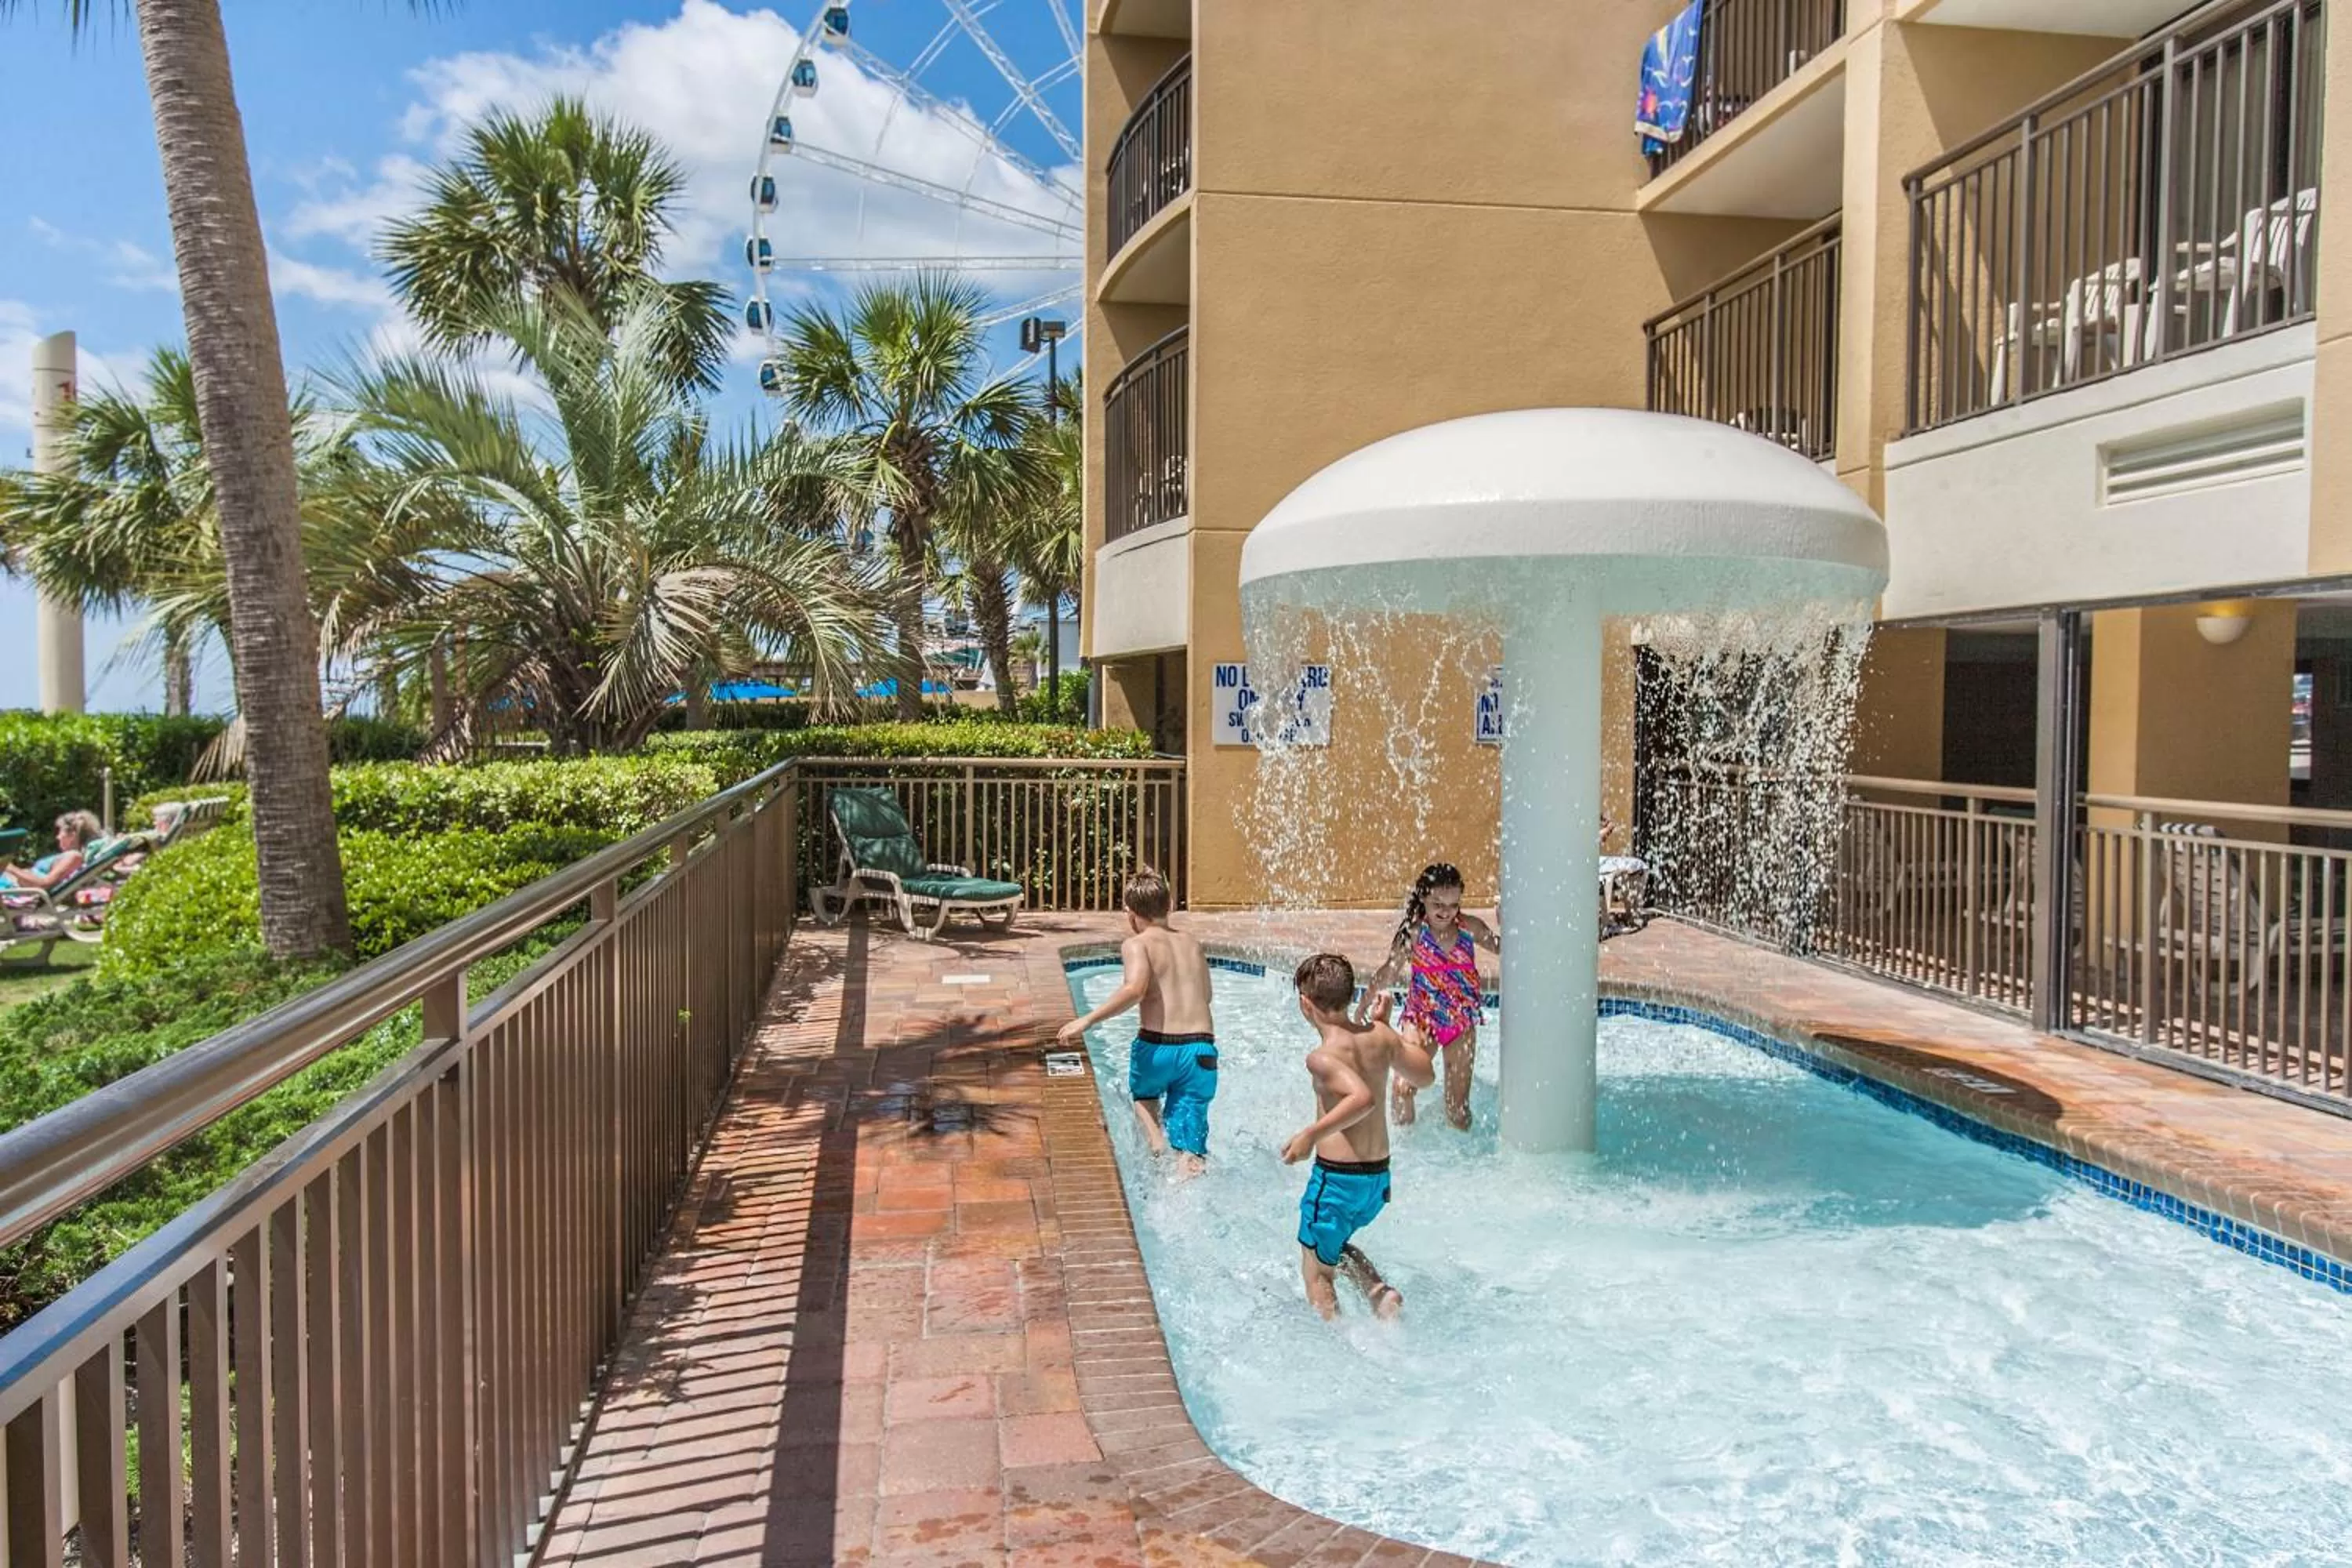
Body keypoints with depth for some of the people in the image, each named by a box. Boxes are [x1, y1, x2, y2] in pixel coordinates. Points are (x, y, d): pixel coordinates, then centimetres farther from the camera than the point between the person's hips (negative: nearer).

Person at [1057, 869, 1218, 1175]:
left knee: (1143, 1093, 32)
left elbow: (1135, 989, -19)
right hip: (1202, 1049, 3)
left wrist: (1088, 1020, -18)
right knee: (1190, 1150, 7)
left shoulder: (1136, 944, 0)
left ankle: (1155, 1138, 8)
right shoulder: (1193, 945, 17)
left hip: (1157, 1046, -3)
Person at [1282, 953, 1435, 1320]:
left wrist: (1311, 1133, -31)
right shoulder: (1380, 1036, 0)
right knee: (1333, 1244, 30)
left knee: (1316, 1271, 12)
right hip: (1379, 1174, 7)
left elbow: (1362, 1098, -36)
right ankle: (1381, 1292, 9)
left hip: (1337, 1176, -7)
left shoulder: (1322, 1056, -19)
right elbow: (1426, 1075, 14)